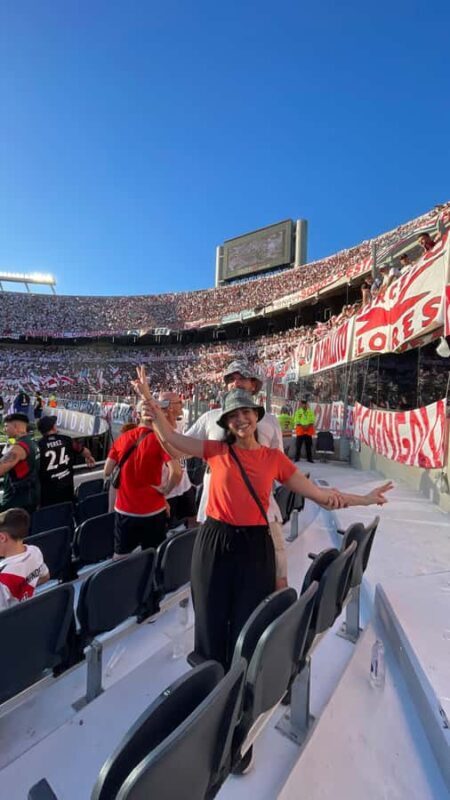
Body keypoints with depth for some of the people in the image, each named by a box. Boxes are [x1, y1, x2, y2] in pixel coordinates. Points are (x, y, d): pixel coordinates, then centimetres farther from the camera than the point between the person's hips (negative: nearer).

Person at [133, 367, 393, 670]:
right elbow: (171, 437, -1)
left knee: (247, 623, 14)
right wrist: (149, 399, -7)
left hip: (255, 545, 0)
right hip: (215, 542, 0)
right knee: (212, 619, 16)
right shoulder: (217, 450, -2)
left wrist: (364, 499, 2)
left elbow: (316, 492, 2)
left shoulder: (275, 458, 0)